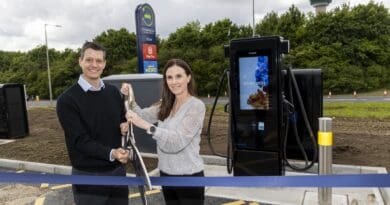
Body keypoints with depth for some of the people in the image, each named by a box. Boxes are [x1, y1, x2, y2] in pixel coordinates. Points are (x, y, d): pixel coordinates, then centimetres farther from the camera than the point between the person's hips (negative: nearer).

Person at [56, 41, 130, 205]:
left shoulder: (113, 92, 4)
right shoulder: (67, 100, -12)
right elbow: (80, 141, -17)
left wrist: (125, 125, -6)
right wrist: (111, 153, -32)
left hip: (118, 169, 5)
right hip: (88, 175, -5)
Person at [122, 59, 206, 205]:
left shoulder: (196, 106, -15)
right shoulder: (165, 105, 7)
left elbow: (178, 141, -24)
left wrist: (146, 126, -32)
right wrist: (130, 99, -15)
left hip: (189, 176, -6)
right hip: (166, 174, 6)